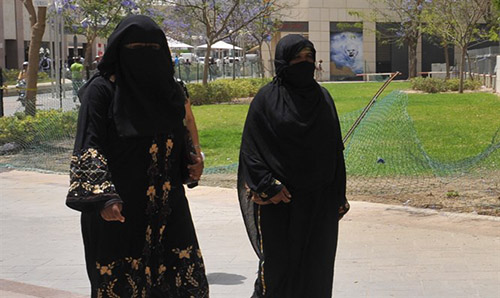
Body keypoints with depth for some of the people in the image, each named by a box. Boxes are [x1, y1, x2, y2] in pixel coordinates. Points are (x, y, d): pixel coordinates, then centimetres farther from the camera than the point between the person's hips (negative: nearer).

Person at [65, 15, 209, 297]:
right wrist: (103, 197, -26)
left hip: (168, 208, 5)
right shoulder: (102, 90, -6)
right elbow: (88, 148, -13)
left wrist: (192, 163, 3)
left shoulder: (170, 90, 9)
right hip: (117, 210, -5)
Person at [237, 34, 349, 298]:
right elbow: (251, 148, -5)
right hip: (278, 198, -4)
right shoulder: (266, 98, -4)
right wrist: (269, 186, -16)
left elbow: (334, 150, 11)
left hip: (317, 200, 4)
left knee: (316, 264, 5)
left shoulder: (322, 98, 9)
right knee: (277, 262, -1)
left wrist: (338, 198, 8)